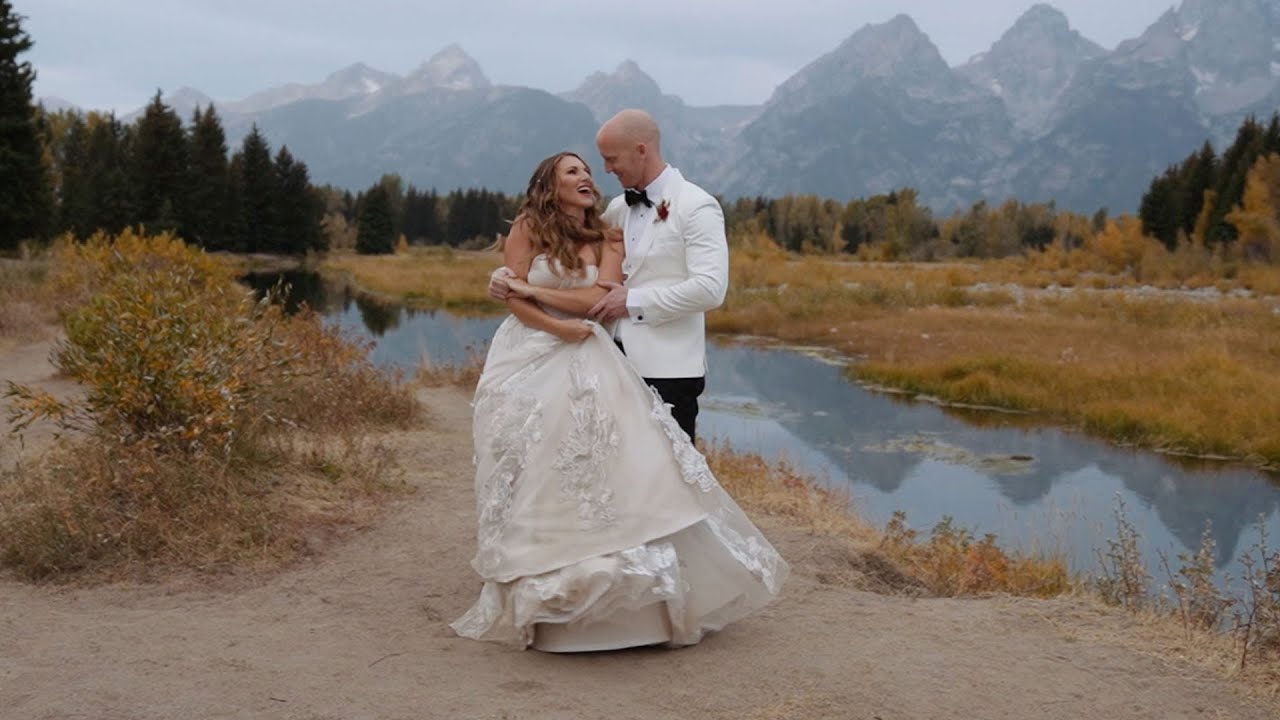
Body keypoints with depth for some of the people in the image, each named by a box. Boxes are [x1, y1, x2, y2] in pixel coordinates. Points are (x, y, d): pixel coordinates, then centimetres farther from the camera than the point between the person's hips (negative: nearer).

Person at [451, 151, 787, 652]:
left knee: (603, 467, -9)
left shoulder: (607, 240, 7)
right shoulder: (528, 228, 0)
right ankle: (533, 590, 12)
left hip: (585, 365, 2)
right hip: (529, 359, -2)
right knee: (534, 475, 0)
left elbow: (595, 299, -7)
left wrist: (535, 290, -7)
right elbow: (513, 299, -5)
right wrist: (561, 328, -16)